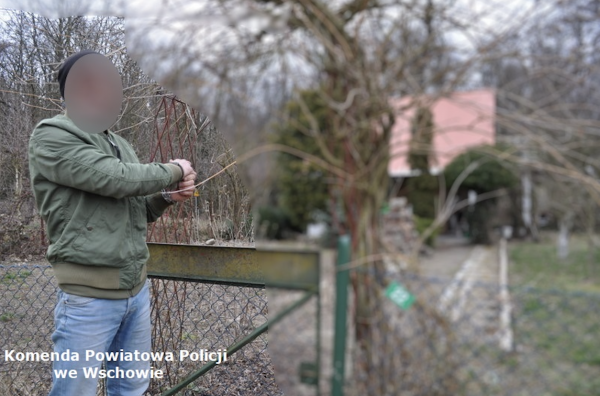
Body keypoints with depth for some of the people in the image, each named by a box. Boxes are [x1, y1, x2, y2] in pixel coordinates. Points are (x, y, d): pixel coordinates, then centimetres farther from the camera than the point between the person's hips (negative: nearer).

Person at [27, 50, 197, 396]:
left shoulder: (120, 144, 14)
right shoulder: (51, 137, -10)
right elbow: (116, 180, -22)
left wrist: (166, 197, -1)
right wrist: (174, 171, -8)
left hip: (138, 289, 7)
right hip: (90, 297, -7)